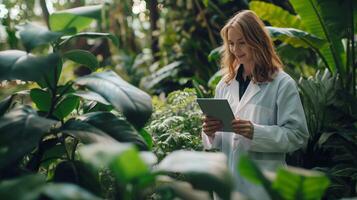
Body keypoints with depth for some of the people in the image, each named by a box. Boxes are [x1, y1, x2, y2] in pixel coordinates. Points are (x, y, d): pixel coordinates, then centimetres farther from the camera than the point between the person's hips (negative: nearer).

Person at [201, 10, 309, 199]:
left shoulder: (282, 84, -5)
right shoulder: (225, 84, 10)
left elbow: (297, 135, -10)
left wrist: (255, 132, -22)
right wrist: (210, 132, -9)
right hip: (226, 182, 5)